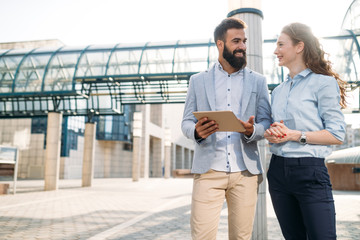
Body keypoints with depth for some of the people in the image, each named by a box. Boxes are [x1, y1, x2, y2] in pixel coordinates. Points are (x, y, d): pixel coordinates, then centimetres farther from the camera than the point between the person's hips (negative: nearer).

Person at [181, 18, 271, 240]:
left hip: (245, 171, 1)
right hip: (208, 170, -1)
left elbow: (266, 123, 8)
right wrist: (196, 131, -16)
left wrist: (252, 130, -16)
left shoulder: (258, 81, 12)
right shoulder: (198, 80, 11)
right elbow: (186, 122, 9)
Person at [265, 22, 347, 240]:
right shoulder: (278, 91, 15)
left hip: (310, 171, -6)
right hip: (278, 171, 6)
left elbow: (337, 135, -9)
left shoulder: (323, 83, -4)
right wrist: (270, 134, -3)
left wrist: (294, 135, -16)